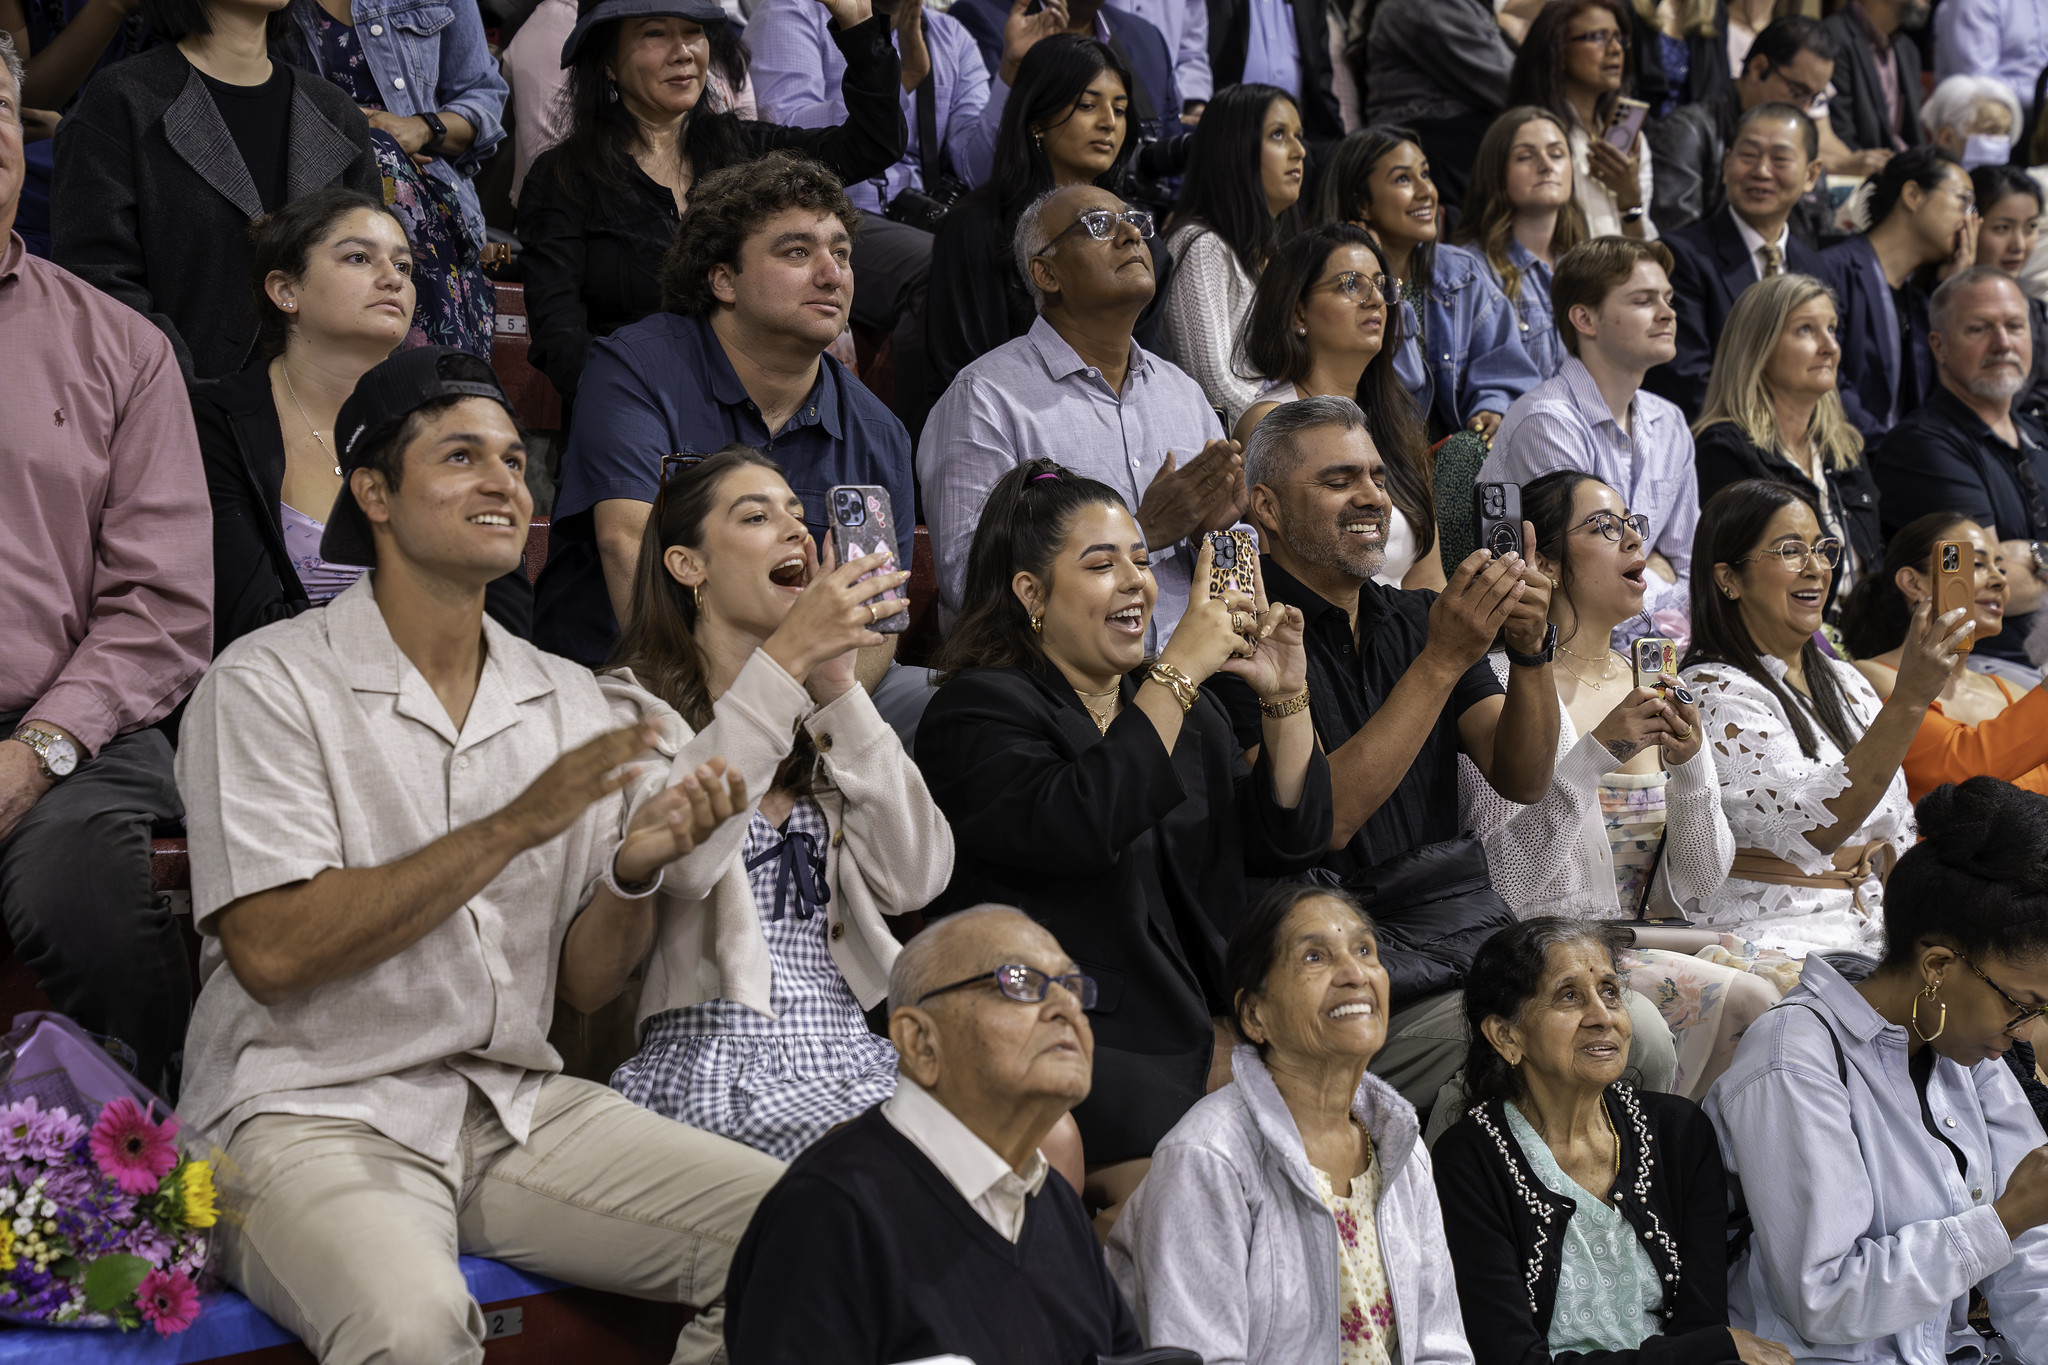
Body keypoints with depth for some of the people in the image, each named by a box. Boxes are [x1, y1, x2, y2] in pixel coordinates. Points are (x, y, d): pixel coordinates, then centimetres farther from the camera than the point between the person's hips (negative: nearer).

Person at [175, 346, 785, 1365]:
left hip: (518, 1108, 6)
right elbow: (272, 953, -16)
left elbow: (580, 980, 11)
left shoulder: (570, 703, 11)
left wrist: (637, 869, -11)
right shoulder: (269, 684, -6)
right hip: (313, 1114, -5)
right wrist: (513, 829, -18)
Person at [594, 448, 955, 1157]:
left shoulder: (817, 718, 22)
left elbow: (915, 878, 6)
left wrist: (838, 685, 1)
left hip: (857, 1048, 6)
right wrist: (785, 658, -17)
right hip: (720, 1057, -6)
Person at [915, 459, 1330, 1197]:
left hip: (1198, 1024, 7)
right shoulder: (979, 710, -4)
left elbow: (1287, 844, 11)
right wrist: (1180, 672, -20)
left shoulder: (1173, 697, 17)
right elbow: (1079, 826, -24)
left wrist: (1285, 699, -2)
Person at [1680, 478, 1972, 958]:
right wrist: (1908, 700, -31)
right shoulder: (1713, 694, -9)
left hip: (1872, 931, 8)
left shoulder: (1844, 681, 17)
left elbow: (1896, 834, 19)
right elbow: (1811, 828, -24)